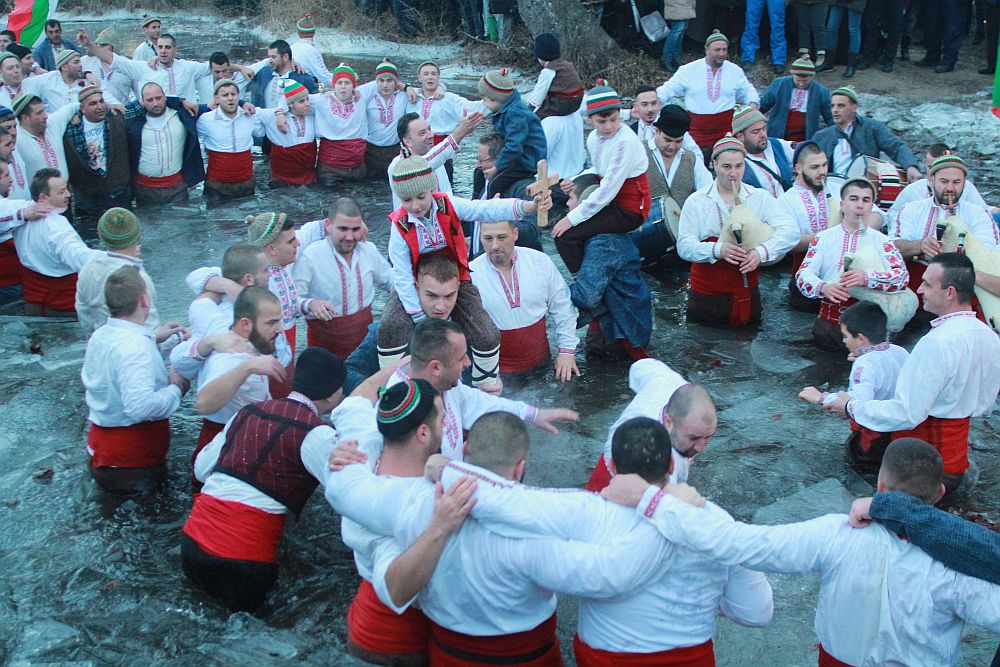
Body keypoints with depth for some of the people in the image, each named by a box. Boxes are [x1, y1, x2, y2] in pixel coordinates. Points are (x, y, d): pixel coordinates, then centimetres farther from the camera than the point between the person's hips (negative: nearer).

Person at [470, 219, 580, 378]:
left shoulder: (540, 262, 0)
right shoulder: (470, 274, -7)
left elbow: (562, 309, 8)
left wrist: (567, 350, 3)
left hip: (541, 362, 3)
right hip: (496, 370, -2)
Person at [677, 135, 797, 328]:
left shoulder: (760, 198, 3)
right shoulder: (696, 201, 1)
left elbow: (790, 232, -10)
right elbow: (684, 246, -11)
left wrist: (762, 251, -29)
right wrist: (718, 250, -29)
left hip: (747, 296, 1)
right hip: (705, 296, -1)